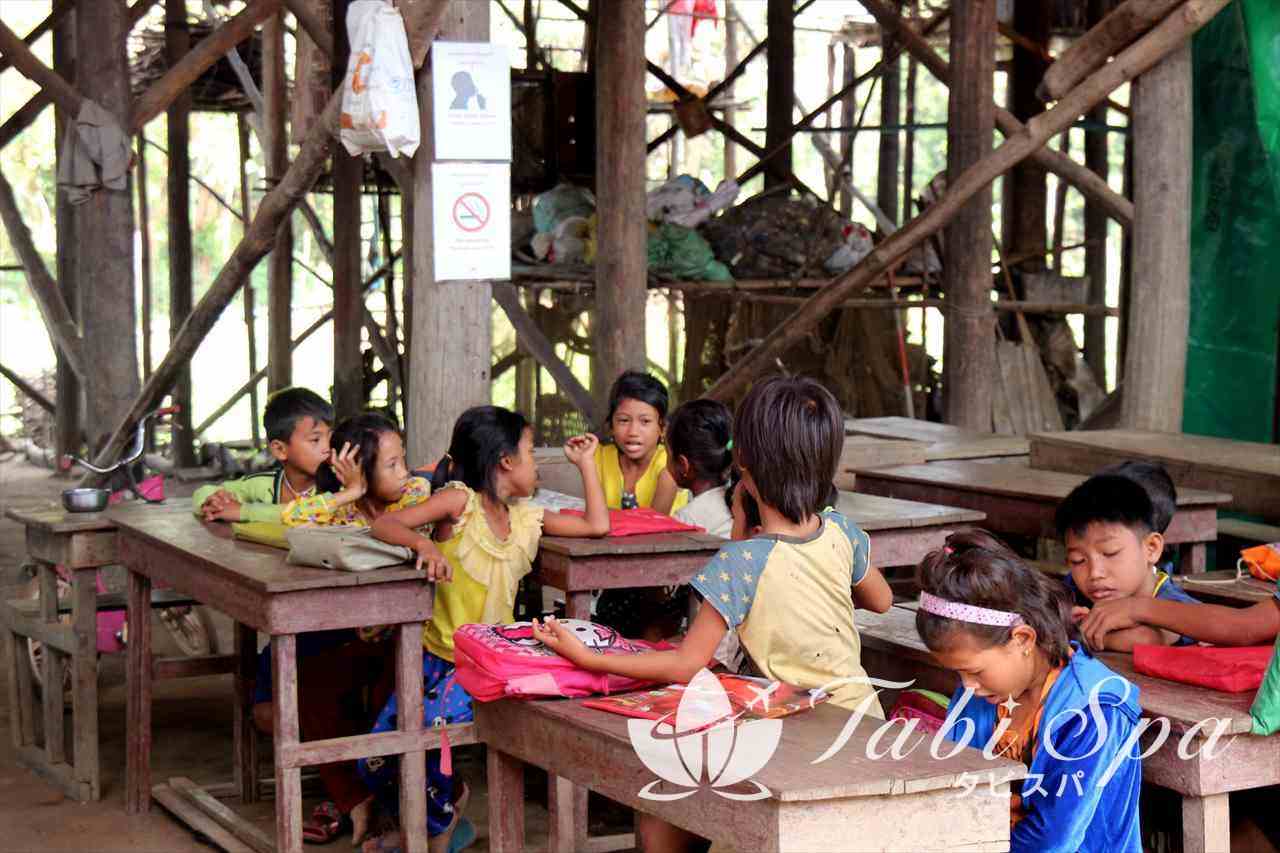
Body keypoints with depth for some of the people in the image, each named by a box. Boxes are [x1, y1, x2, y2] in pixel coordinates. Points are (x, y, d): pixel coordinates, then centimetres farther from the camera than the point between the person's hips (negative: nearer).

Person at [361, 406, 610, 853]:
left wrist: (586, 463, 15)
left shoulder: (526, 518, 9)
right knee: (374, 762, -9)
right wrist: (424, 543, -37)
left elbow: (596, 526, 13)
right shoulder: (460, 500, -8)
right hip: (434, 656, -1)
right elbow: (384, 525, -17)